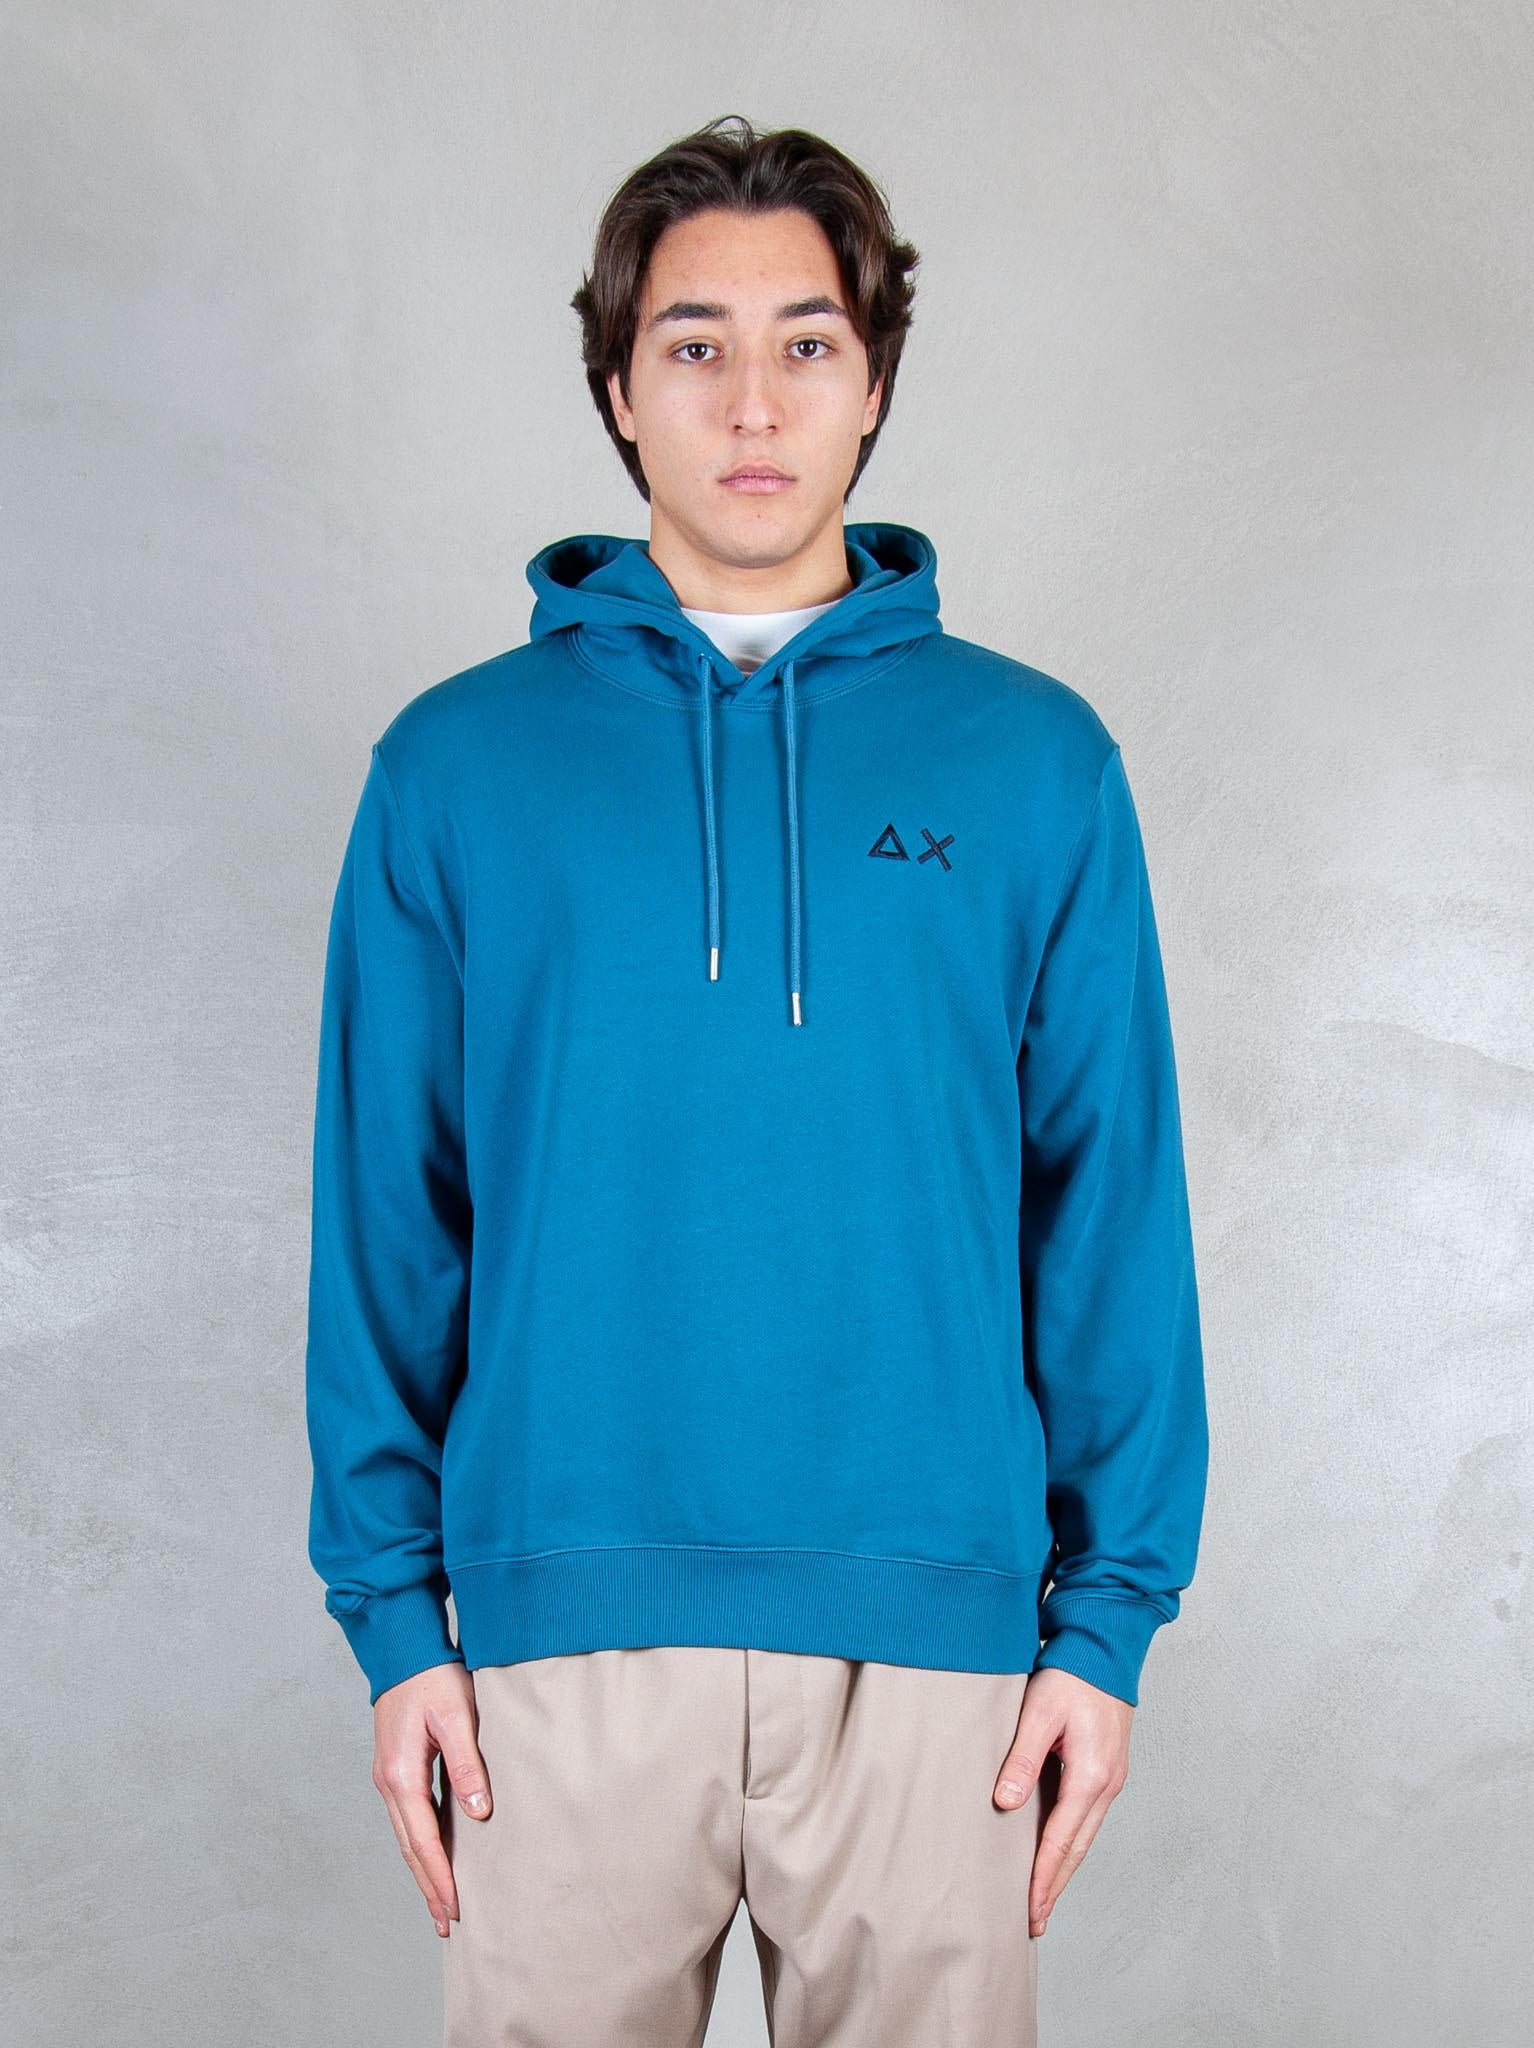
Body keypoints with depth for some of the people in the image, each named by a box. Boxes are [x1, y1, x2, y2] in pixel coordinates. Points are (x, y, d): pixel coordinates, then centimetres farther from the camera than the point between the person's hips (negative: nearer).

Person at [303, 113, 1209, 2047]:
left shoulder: (1033, 760, 2)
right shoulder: (459, 764, 2)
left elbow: (1112, 1205, 3)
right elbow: (385, 1214, 4)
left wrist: (1111, 1610, 0)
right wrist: (391, 1601, 0)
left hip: (933, 1627, 0)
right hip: (560, 1629, 0)